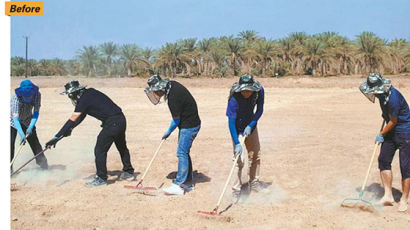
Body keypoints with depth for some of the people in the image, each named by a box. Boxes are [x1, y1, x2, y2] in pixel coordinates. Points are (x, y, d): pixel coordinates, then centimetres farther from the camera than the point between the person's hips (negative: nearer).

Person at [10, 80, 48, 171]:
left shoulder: (37, 95, -25)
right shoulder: (16, 98, -35)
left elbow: (36, 112, -22)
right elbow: (15, 118, -41)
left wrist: (30, 127, -35)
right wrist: (21, 134, -52)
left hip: (27, 120, 3)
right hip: (13, 121, -3)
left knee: (34, 140, 3)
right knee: (10, 142, -13)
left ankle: (42, 161, 18)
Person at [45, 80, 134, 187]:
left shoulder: (84, 100, -15)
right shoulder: (89, 93, 11)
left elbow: (72, 120, -18)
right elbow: (81, 116, 20)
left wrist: (56, 137, -17)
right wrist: (70, 129, 16)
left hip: (112, 123, -10)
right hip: (121, 119, 10)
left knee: (100, 150, -3)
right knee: (122, 146, 25)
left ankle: (101, 178, 4)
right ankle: (128, 172, 40)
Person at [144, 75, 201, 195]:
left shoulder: (173, 97, -27)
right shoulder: (172, 84, 1)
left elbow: (176, 120, -16)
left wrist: (168, 132, -1)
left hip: (189, 126, -10)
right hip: (188, 124, 10)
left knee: (182, 153, -11)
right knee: (184, 152, 13)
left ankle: (178, 185, -10)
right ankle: (188, 183, 21)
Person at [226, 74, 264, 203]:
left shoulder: (259, 91, -21)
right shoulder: (234, 99, -34)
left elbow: (259, 110, -9)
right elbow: (231, 122, -34)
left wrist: (250, 126, -21)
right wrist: (237, 143, -39)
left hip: (251, 124, 5)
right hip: (237, 127, -5)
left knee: (255, 155, 15)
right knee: (239, 160, -12)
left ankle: (254, 184, 32)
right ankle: (236, 190, -1)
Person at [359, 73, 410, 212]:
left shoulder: (393, 99, -30)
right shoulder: (382, 93, -4)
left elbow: (393, 121, -17)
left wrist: (381, 135, -6)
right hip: (391, 132, 9)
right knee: (384, 160, 2)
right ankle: (388, 196, 7)